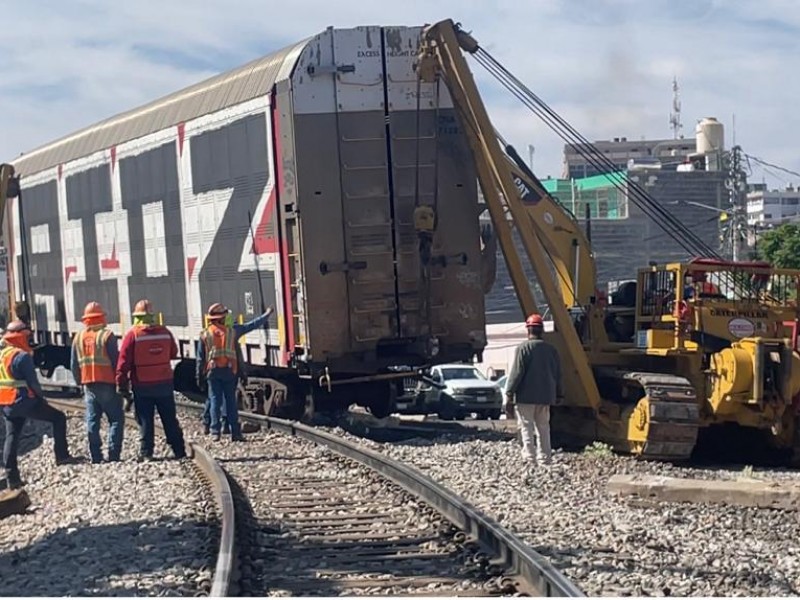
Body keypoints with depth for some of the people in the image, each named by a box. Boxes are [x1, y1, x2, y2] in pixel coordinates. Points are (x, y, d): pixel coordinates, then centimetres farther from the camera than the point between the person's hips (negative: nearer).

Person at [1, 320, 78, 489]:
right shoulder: (22, 356, -14)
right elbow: (32, 382, -15)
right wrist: (41, 397, 1)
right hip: (25, 402, -8)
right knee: (58, 417, 5)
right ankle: (61, 455, 3)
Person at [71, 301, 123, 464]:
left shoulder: (78, 337, 7)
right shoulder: (107, 335, -8)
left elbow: (74, 364, 11)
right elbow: (116, 360, -9)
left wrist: (80, 383, 20)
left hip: (89, 385, 5)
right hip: (107, 384, -5)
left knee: (92, 421, 8)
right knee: (116, 420, 1)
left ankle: (96, 457, 5)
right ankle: (113, 455, -7)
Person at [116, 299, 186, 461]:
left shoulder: (132, 335, -10)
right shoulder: (165, 332, 0)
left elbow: (123, 363, -10)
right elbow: (173, 353, 14)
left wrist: (122, 387, -6)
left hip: (142, 386, -2)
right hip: (164, 384, 3)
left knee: (145, 422, 4)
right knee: (170, 421, 11)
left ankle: (146, 453, 2)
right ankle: (179, 452, 13)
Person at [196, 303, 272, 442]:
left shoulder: (204, 334, 3)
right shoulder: (232, 330, 1)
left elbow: (200, 359, 4)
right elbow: (252, 325, 9)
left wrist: (200, 377, 9)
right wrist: (267, 314, 21)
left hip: (212, 372, 0)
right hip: (229, 371, 0)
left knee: (215, 401, 4)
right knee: (230, 402, 5)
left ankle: (215, 432, -4)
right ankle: (235, 433, 3)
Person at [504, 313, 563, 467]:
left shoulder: (523, 348, -10)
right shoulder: (550, 350, 8)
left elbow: (516, 373, -13)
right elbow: (558, 374, 13)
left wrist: (509, 394, -9)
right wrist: (558, 394, 22)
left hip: (526, 396, -5)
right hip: (545, 396, 5)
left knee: (526, 427, -3)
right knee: (543, 427, 14)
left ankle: (529, 458, -10)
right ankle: (545, 458, 16)